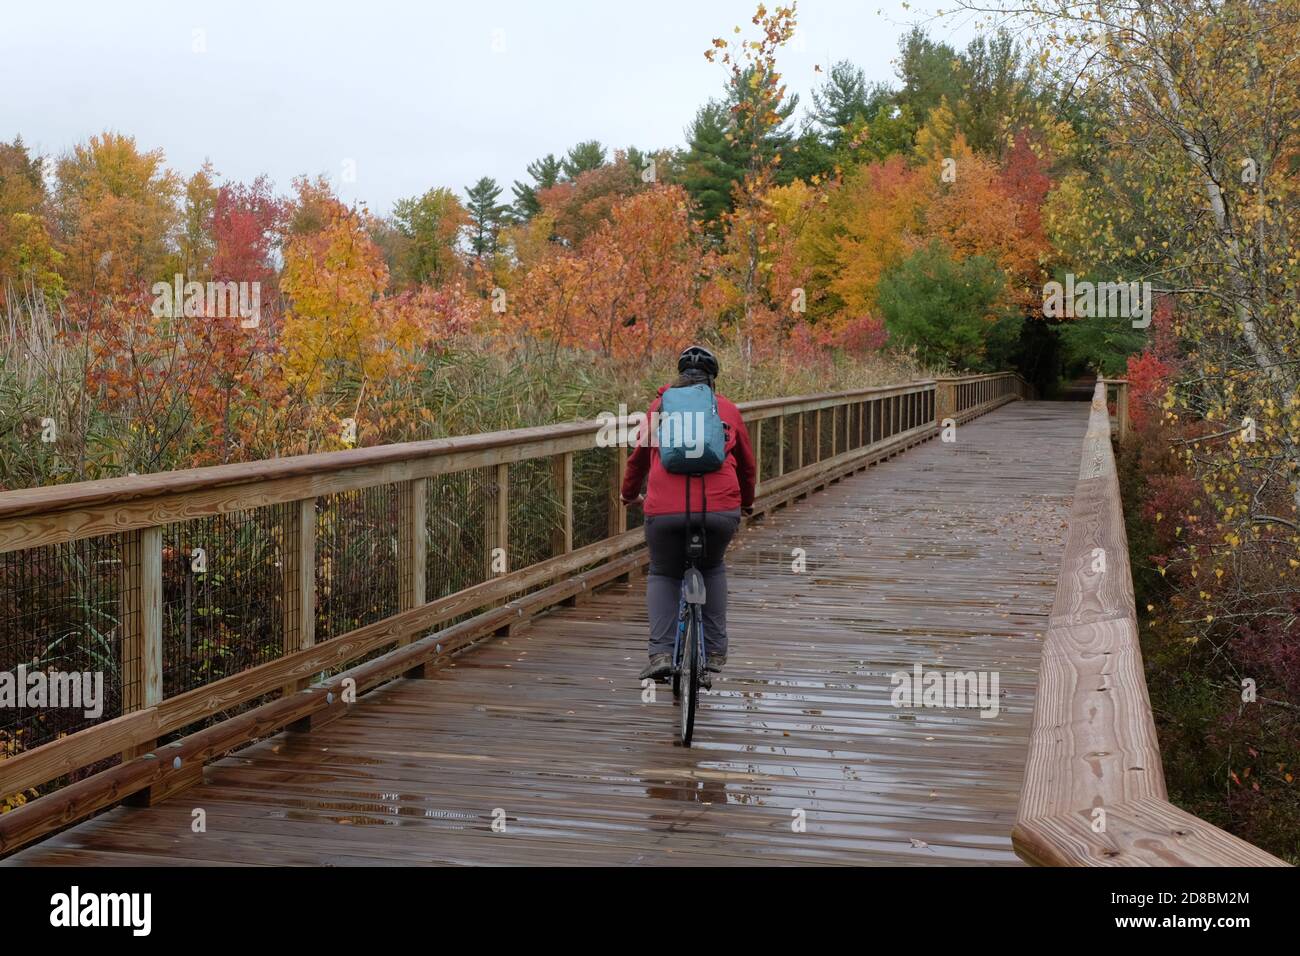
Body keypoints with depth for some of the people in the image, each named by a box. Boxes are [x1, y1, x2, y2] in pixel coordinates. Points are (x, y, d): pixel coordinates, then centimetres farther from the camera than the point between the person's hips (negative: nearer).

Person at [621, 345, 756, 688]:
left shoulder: (659, 405, 17)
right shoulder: (728, 409, 18)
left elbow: (639, 457, 27)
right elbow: (747, 464, 28)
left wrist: (629, 494, 46)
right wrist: (747, 502, 47)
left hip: (665, 510, -1)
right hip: (721, 509, 1)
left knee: (663, 574, 22)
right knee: (713, 569, 28)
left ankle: (661, 652, 4)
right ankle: (714, 653, 21)